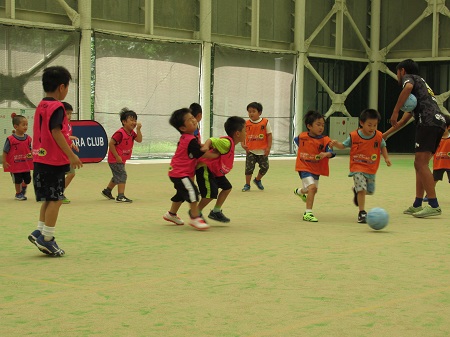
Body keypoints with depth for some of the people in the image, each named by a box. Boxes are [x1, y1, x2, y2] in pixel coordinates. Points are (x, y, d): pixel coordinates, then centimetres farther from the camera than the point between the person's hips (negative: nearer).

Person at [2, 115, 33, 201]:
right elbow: (5, 151, -9)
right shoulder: (10, 139, -15)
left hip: (26, 164, 4)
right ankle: (18, 194, 29)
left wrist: (31, 155, -6)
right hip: (15, 164, -4)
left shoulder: (28, 138, -2)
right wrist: (4, 162, -11)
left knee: (28, 180, 10)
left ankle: (23, 188, 41)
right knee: (18, 181, 8)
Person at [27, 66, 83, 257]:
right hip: (54, 161, -9)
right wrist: (71, 155, -19)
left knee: (48, 199, 16)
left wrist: (67, 147, 26)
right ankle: (47, 238, -2)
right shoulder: (56, 107, -13)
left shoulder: (41, 106, 14)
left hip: (40, 159, 9)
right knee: (55, 199, -3)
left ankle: (40, 233, 14)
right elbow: (56, 132, -20)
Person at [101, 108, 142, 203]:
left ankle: (107, 191, 41)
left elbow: (139, 140, -7)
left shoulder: (131, 133, 5)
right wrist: (117, 157, -23)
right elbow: (111, 144, -23)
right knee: (122, 175, -16)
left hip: (121, 159, 10)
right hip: (115, 159, -10)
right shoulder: (120, 133, -23)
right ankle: (120, 196, -19)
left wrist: (138, 129, -17)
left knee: (117, 176, 23)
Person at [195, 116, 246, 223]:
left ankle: (216, 212, 23)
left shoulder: (230, 142, 6)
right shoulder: (227, 143, -24)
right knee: (211, 193, -15)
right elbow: (212, 140, -33)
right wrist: (205, 146, -52)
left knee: (227, 187, 14)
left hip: (215, 171, 11)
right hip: (205, 169, -11)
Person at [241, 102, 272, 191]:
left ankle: (257, 180, 29)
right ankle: (247, 185, 11)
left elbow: (269, 135, -1)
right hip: (250, 151, 0)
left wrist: (268, 147, -6)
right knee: (249, 167, -4)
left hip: (262, 151, 0)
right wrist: (243, 144, -11)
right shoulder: (246, 124, 0)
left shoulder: (265, 122, -4)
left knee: (264, 167, 2)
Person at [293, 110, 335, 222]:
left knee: (312, 190, 23)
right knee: (312, 187, -24)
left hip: (317, 169, 4)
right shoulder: (302, 137, -10)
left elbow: (330, 153, -26)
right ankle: (308, 213, -18)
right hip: (304, 167, -4)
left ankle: (299, 192, 60)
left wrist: (325, 154, -48)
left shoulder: (325, 140, -13)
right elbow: (297, 141, 15)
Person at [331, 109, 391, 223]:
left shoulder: (379, 136, -4)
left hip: (371, 169, 4)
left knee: (370, 190, 17)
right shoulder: (354, 136, -11)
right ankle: (362, 212, -8)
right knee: (362, 189, -17)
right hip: (357, 168, -4)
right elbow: (344, 145, 1)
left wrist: (386, 158, 3)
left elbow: (383, 147, 14)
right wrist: (336, 144, -18)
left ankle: (356, 190, 51)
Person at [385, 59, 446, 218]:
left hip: (428, 122, -9)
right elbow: (404, 120, 38)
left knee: (421, 163, -12)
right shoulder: (420, 83, 37)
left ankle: (434, 206, -18)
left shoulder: (409, 77, 12)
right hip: (439, 122, 9)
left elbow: (408, 87, -18)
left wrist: (395, 111, -17)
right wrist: (386, 134, 42)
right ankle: (417, 205, 12)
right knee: (419, 164, 12)